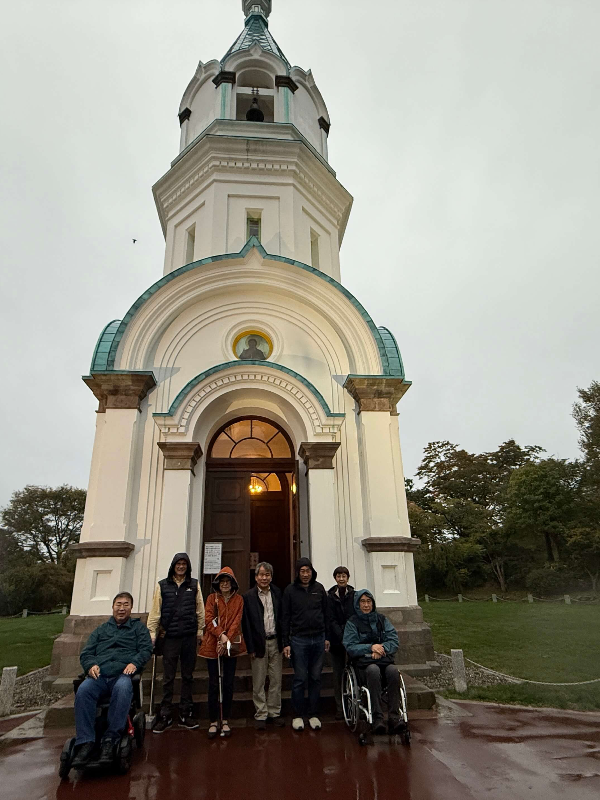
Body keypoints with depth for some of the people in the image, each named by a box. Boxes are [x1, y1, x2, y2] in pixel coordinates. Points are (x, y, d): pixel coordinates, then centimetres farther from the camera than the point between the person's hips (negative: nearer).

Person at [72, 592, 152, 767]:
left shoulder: (139, 627, 22)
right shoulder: (101, 630, 30)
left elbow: (146, 648, 9)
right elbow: (86, 653, 21)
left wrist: (134, 663, -11)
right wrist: (91, 665, -2)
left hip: (122, 674, -2)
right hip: (99, 675, 3)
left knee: (122, 689, -38)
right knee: (83, 691, -31)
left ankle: (110, 740, -29)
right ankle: (85, 742, -27)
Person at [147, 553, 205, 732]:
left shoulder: (194, 585, 5)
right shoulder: (162, 585, 2)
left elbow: (200, 610, 7)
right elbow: (155, 611, 1)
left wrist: (200, 631, 5)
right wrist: (152, 633, -3)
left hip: (189, 637, 1)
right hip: (170, 637, -1)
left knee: (188, 676, 10)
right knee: (168, 678, 5)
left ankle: (186, 714, 22)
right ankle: (165, 716, 17)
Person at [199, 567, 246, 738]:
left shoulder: (238, 599, 4)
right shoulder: (212, 598, 3)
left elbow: (237, 621, -3)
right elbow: (209, 619, -5)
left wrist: (227, 638, -16)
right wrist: (221, 634, -18)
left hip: (232, 645, 1)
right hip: (212, 645, -1)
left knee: (228, 684, 7)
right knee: (213, 684, 2)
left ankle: (225, 721, 19)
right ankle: (213, 722, 14)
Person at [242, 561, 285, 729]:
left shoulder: (278, 594, 3)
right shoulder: (248, 597, -4)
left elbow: (283, 618, 4)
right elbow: (246, 624, -4)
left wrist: (284, 642, -1)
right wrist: (250, 648, -7)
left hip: (275, 642, 2)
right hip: (259, 644, -2)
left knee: (276, 680, 10)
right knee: (258, 682, 7)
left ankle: (274, 712, 23)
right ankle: (261, 715, 20)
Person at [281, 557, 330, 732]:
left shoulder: (319, 588, 5)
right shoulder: (290, 590, -3)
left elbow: (326, 614, 11)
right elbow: (285, 618, -1)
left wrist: (327, 637, 9)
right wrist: (286, 643, -4)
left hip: (318, 639, 3)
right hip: (299, 640, -3)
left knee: (316, 678, 9)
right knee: (300, 679, 2)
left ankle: (313, 715, 21)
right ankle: (297, 716, 17)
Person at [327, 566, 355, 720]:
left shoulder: (354, 595, 3)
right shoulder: (330, 596, 1)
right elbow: (331, 621, -3)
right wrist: (342, 637, -14)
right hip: (337, 641, 0)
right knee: (338, 675, 6)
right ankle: (340, 707, 16)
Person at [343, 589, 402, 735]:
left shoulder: (382, 619, 16)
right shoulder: (352, 622, 7)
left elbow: (394, 641, 7)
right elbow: (350, 647, -3)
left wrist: (381, 648, -12)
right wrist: (371, 647, -14)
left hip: (384, 659, 3)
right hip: (363, 661, -3)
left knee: (393, 670, -31)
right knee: (373, 670, -36)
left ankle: (394, 717, -29)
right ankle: (377, 718, -34)